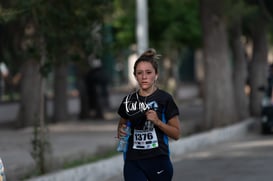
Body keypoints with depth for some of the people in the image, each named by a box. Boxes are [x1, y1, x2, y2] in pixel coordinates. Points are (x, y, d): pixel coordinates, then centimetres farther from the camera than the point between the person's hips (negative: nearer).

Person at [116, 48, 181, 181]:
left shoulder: (164, 99, -3)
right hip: (133, 163, 2)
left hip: (158, 160, -2)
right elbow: (122, 123, 25)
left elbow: (176, 134, -2)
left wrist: (157, 121, -17)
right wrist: (120, 131, 2)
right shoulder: (129, 100, 7)